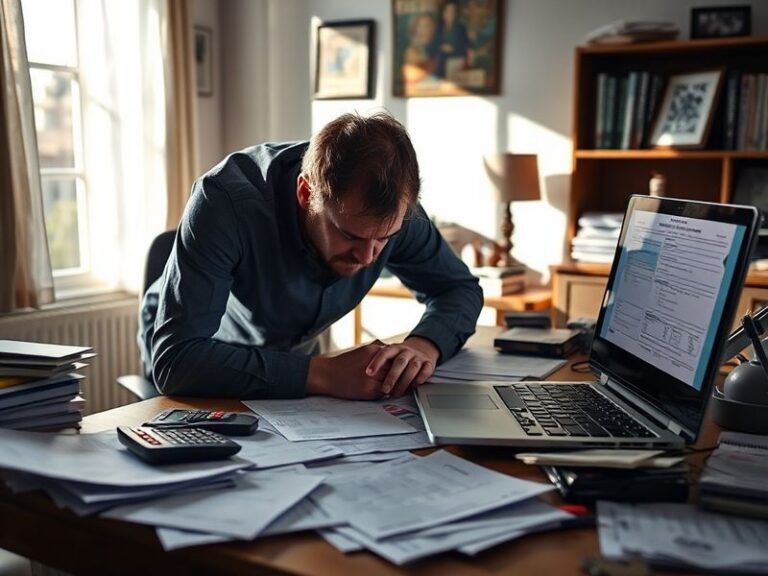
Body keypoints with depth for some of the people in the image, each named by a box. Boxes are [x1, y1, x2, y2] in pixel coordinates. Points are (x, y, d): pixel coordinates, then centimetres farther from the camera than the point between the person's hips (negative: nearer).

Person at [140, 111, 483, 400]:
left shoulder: (391, 206, -22)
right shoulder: (226, 199, -35)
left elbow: (460, 287, -7)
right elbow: (174, 360, -40)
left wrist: (424, 345, -29)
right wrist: (323, 374, -46)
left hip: (291, 358, 4)